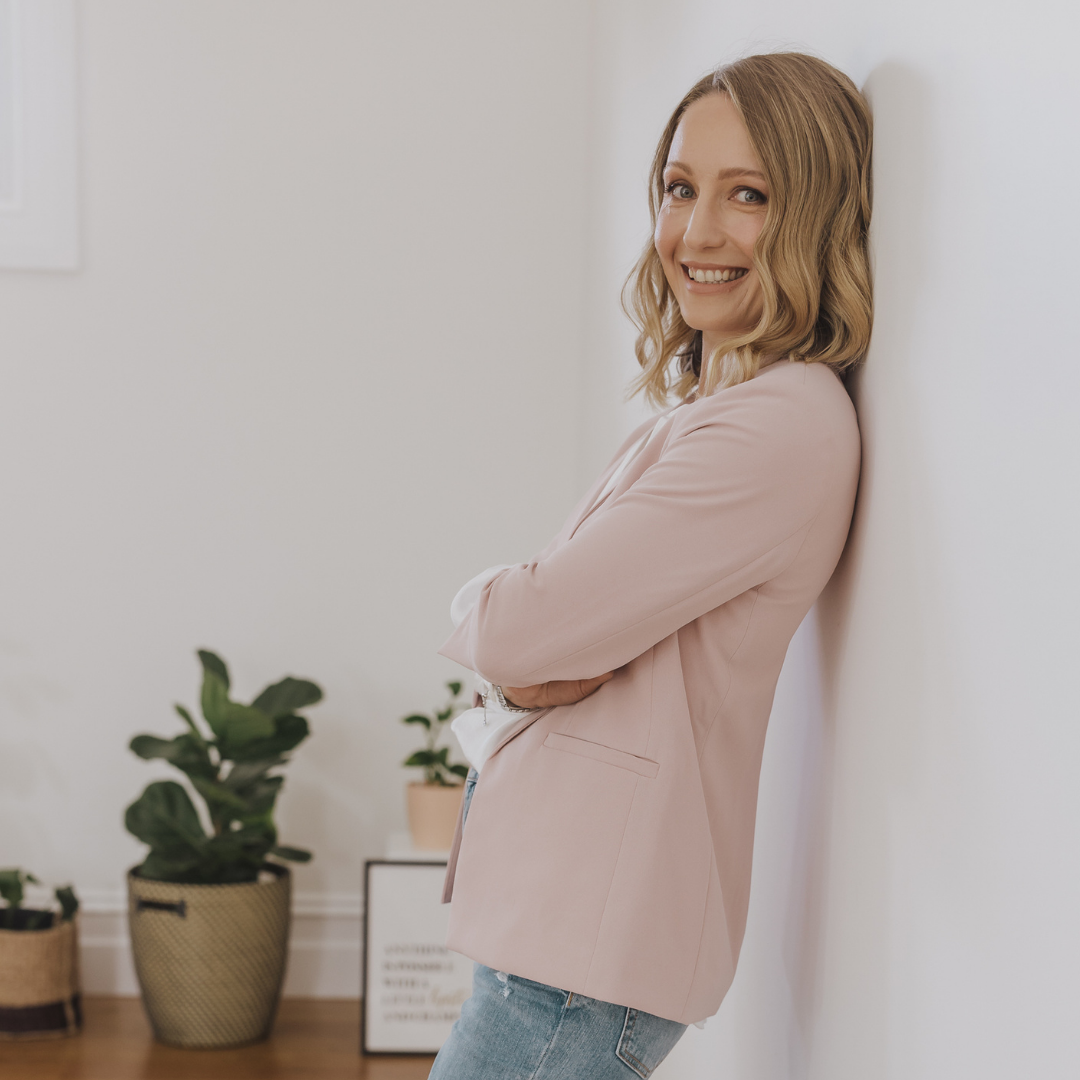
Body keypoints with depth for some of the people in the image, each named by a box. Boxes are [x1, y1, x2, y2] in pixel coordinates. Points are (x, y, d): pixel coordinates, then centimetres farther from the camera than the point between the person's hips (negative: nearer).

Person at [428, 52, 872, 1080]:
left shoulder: (783, 424, -18)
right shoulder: (702, 406, 14)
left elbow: (522, 626, -22)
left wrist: (490, 614, 0)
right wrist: (523, 676, -10)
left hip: (588, 938, -9)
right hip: (550, 907, 9)